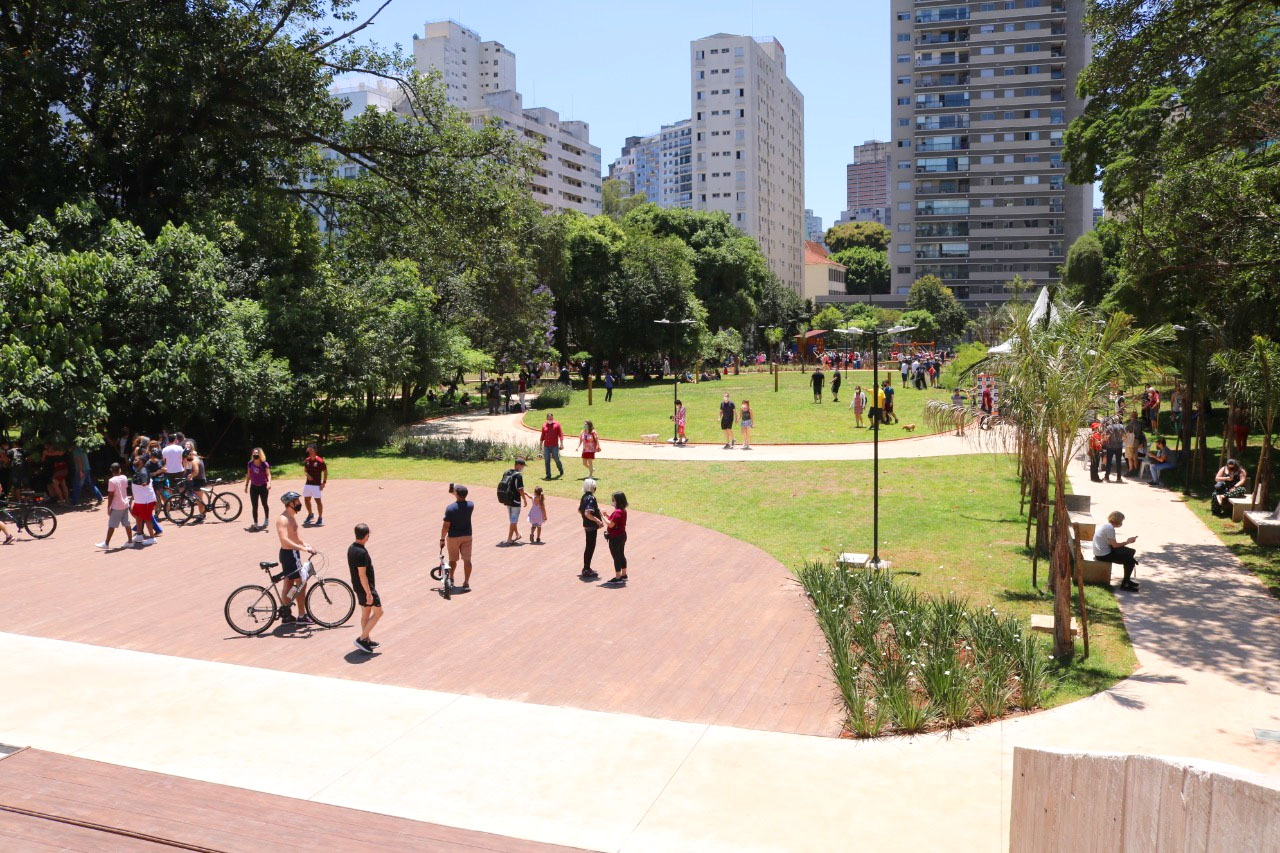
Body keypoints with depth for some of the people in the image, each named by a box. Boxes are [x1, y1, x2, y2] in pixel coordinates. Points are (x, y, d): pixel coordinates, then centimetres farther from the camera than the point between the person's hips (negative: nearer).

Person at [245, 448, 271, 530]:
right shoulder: (250, 464, 0)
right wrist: (246, 485, 11)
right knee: (254, 506, -1)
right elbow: (248, 475, 9)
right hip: (253, 487, 3)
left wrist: (269, 483, -34)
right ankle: (255, 524, 2)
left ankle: (266, 521, 33)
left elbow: (268, 474, -18)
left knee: (264, 504, 14)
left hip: (263, 486, -3)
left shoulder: (264, 464, -12)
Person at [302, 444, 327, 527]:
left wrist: (324, 482, -13)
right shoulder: (307, 460, 4)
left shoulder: (320, 461, -14)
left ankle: (320, 518, 5)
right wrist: (307, 474, -3)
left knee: (318, 500, -4)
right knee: (306, 499, 14)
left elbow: (325, 472, -8)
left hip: (317, 485, -7)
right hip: (308, 484, 7)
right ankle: (310, 515, 35)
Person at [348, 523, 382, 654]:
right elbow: (362, 575, -25)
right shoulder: (361, 552, -26)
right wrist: (369, 593, -21)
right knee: (378, 612, 2)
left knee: (365, 613, 17)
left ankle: (367, 640, 25)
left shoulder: (351, 548, 4)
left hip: (358, 587, 9)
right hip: (365, 587, -9)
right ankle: (362, 639, 1)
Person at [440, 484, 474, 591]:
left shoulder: (450, 508, -19)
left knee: (453, 559, 15)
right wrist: (455, 493, 19)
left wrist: (442, 539, -5)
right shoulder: (470, 505, -7)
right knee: (467, 559, 3)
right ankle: (466, 583, -3)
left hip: (453, 537, -2)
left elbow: (446, 526, -16)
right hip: (467, 536, 2)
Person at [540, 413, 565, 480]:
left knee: (556, 459, 6)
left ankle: (561, 470, 34)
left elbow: (560, 435, -2)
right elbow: (542, 436, 16)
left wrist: (561, 444, -10)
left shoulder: (557, 425, 1)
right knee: (547, 461, 1)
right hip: (546, 446, 2)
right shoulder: (544, 426, 8)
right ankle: (548, 475, 7)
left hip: (555, 446, -2)